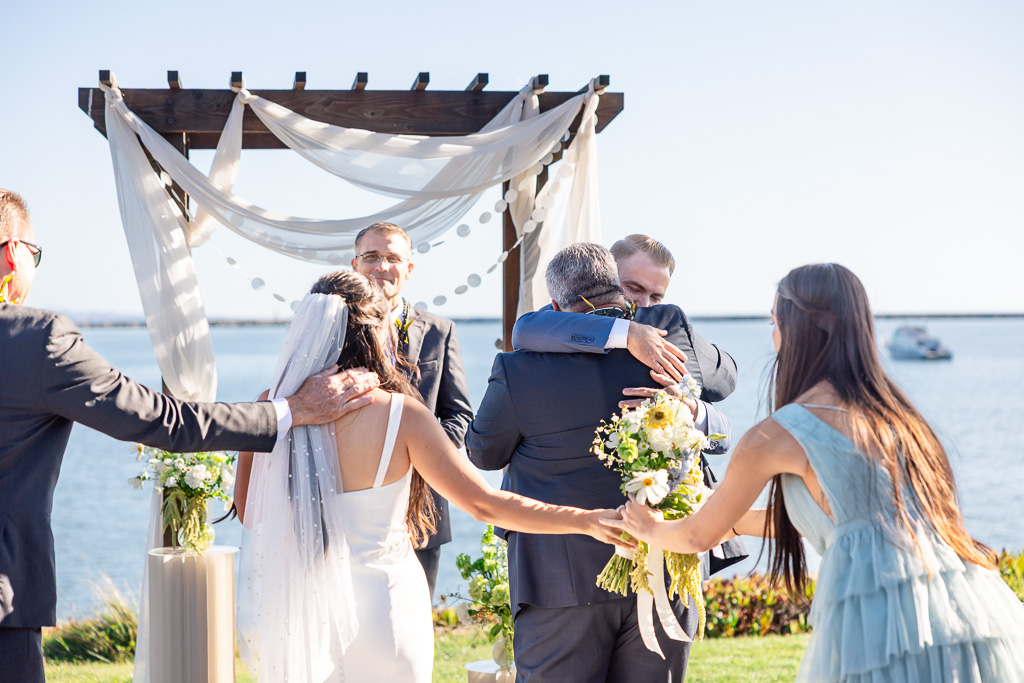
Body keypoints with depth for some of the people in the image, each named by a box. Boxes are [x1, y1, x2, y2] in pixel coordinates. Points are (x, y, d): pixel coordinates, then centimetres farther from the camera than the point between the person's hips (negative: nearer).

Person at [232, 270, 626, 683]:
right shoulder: (399, 414, -16)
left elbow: (248, 510, 6)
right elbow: (483, 503, -15)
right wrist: (586, 520, -10)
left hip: (295, 614, 3)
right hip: (380, 608, -3)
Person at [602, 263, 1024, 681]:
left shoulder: (777, 435, -2)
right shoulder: (891, 412, 18)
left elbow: (699, 537, 12)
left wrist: (650, 530, 34)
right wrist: (732, 522, 43)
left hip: (881, 637, -7)